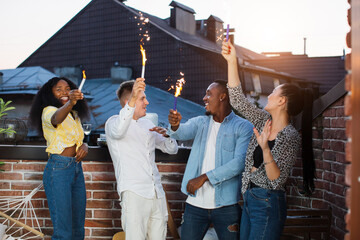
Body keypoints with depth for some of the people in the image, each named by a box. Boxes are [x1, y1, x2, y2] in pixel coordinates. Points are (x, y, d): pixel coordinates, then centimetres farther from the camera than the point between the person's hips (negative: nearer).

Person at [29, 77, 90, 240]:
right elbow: (56, 119, -32)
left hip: (77, 169, 8)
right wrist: (70, 103, -53)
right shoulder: (48, 111, -7)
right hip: (58, 170, -8)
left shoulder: (75, 115, 15)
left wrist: (84, 146, 0)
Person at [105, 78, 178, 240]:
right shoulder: (113, 122, 1)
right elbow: (118, 131, -26)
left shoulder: (147, 124, 21)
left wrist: (166, 134, 0)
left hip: (157, 194, 6)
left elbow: (172, 149, 23)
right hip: (133, 194, -6)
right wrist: (133, 100, -37)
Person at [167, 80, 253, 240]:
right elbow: (184, 132, -8)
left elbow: (240, 162, -14)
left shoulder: (243, 127, -3)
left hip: (226, 204, -3)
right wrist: (175, 126, -31)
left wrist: (205, 177, -15)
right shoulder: (200, 122, 12)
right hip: (196, 203, 3)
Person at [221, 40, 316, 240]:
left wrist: (265, 148, -35)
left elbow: (277, 181, -21)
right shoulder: (265, 120, 4)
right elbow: (237, 100, 4)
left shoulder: (290, 137, -17)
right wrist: (232, 61, -1)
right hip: (249, 199, 7)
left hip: (268, 204, -7)